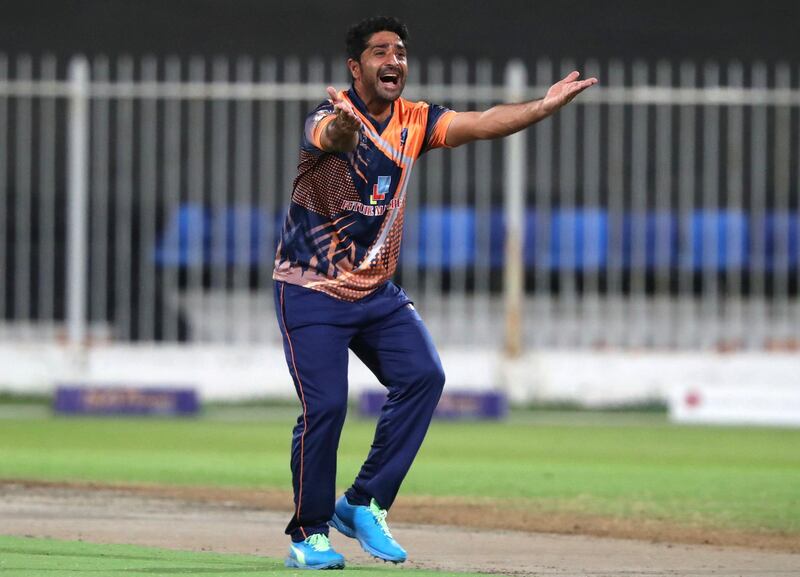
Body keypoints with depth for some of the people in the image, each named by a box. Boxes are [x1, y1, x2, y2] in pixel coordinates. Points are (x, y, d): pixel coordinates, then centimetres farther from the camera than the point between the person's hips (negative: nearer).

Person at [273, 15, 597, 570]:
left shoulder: (412, 121, 0)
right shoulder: (330, 119, -19)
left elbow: (481, 123, -12)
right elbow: (332, 136, -43)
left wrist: (545, 105, -29)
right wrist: (343, 120, -69)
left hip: (376, 290, 6)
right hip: (311, 290, -6)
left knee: (423, 376, -12)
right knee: (325, 404, -14)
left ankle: (364, 503, 1)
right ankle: (309, 532, 5)